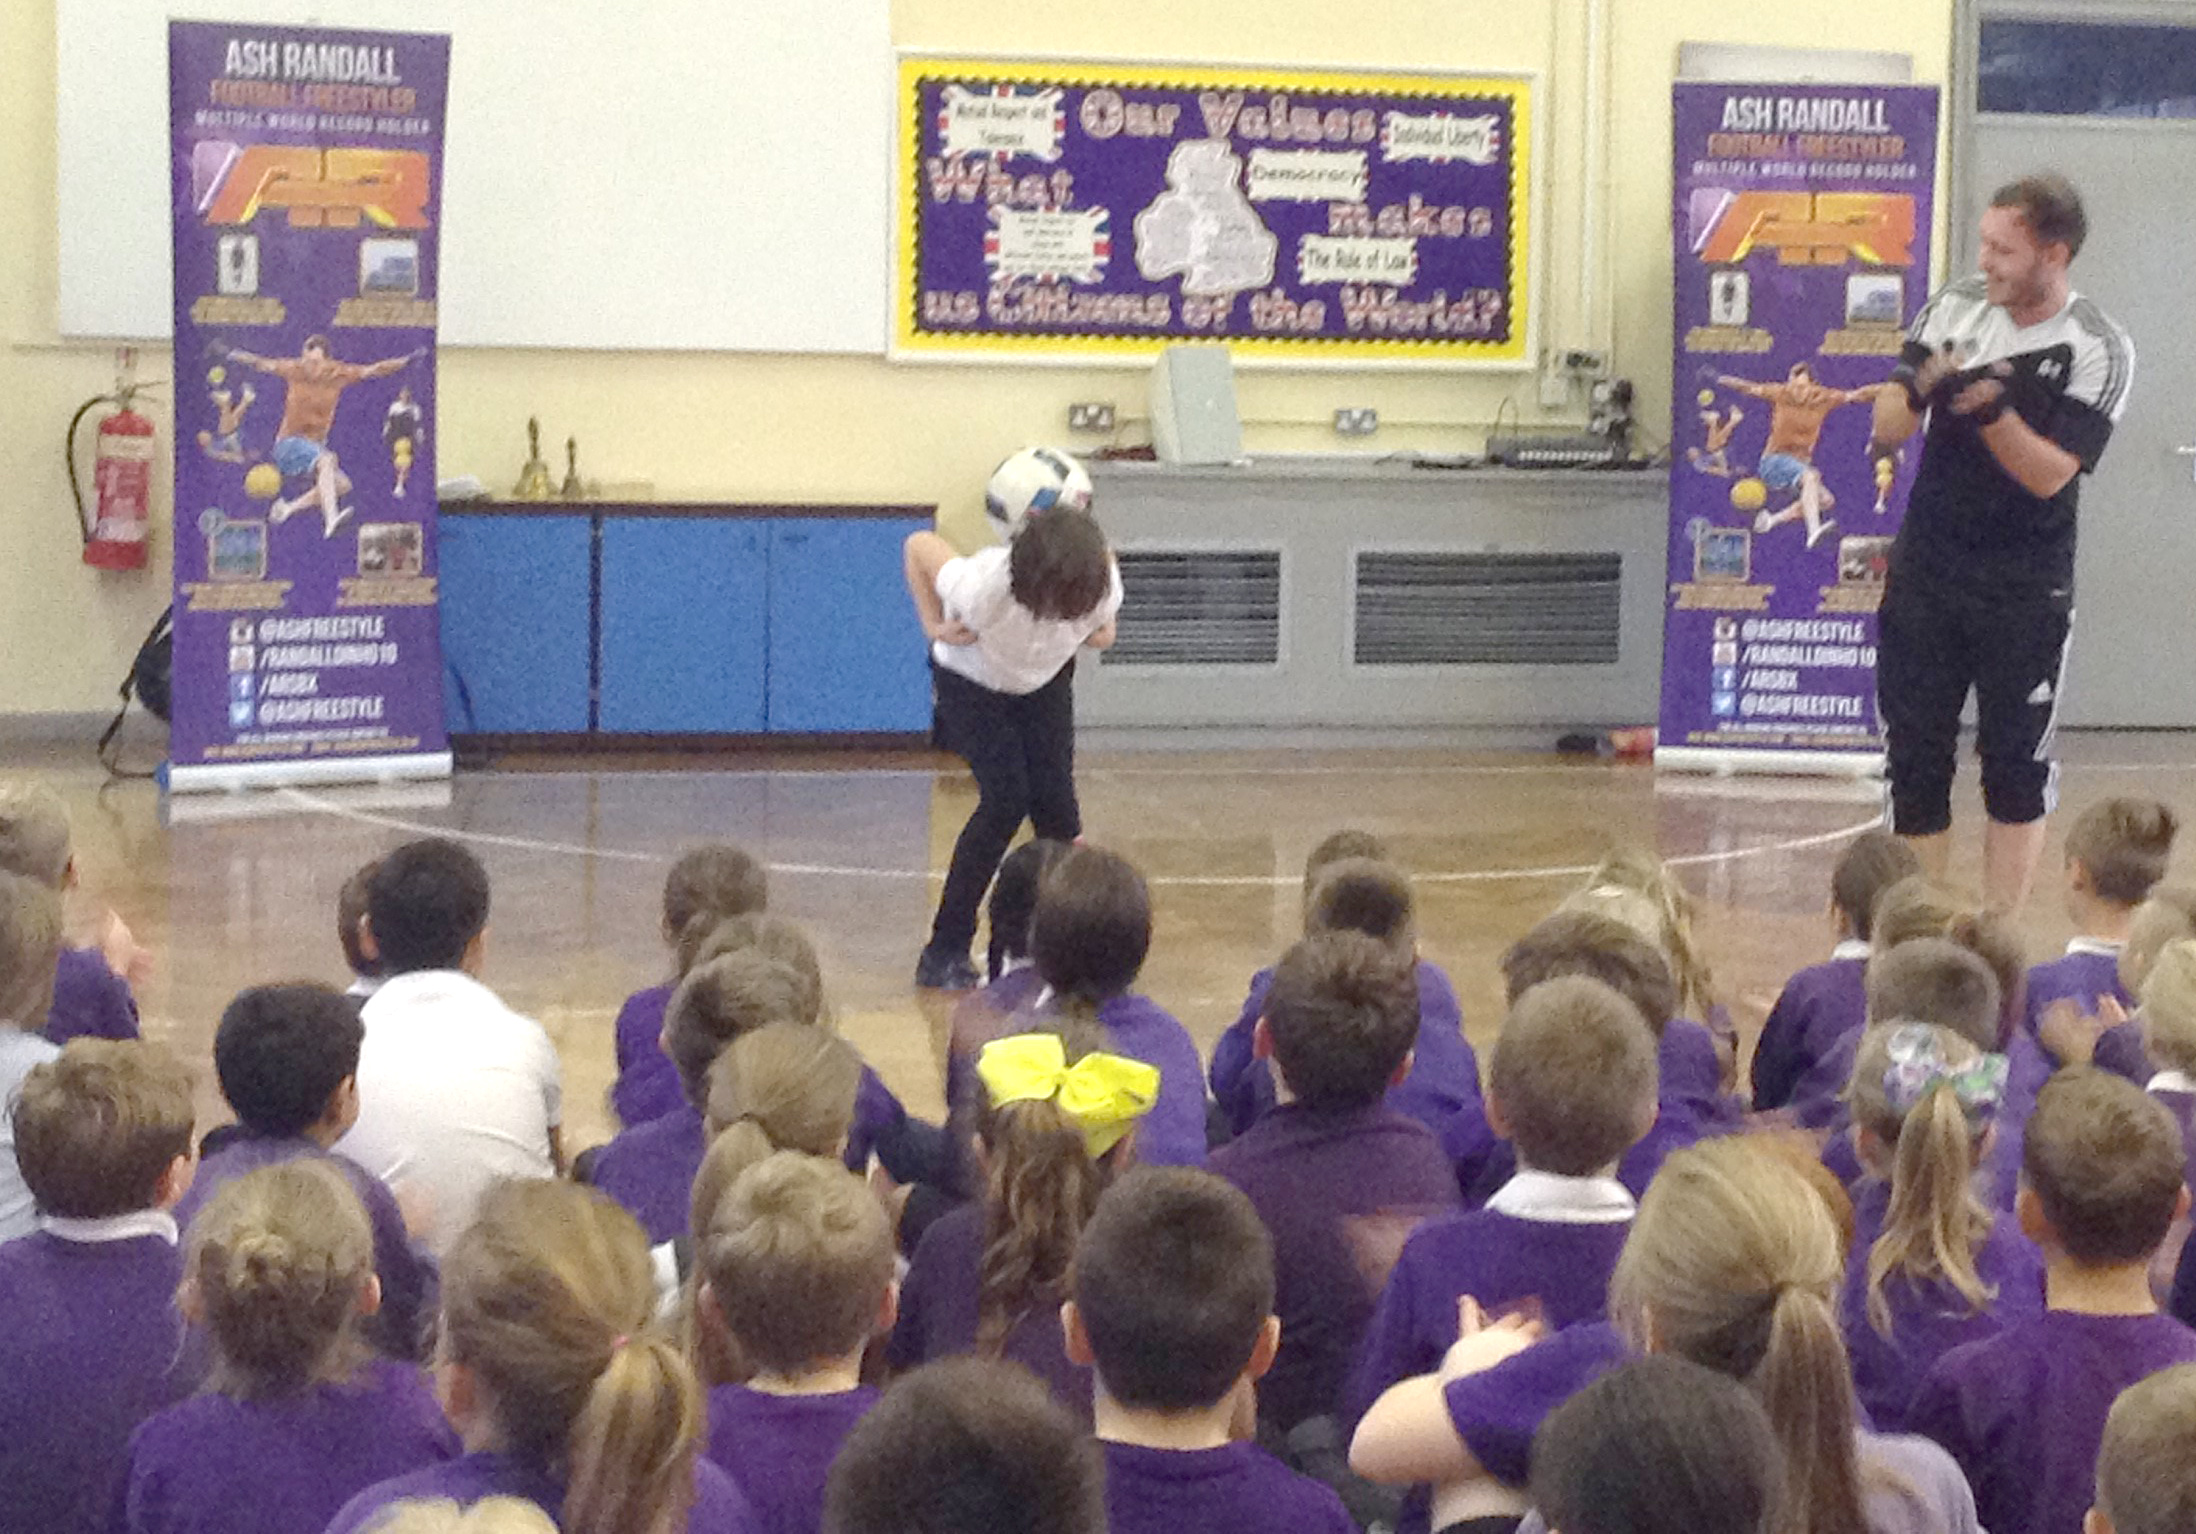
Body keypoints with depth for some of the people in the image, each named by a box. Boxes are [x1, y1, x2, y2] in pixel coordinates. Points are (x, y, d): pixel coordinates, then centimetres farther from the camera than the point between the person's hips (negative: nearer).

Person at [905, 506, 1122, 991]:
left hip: (1046, 683, 3)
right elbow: (919, 545, -22)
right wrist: (934, 627, -19)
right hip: (971, 683, -3)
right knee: (1006, 797, -19)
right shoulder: (983, 590, -42)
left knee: (1054, 797, -13)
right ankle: (946, 950, -9)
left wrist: (1102, 631, -21)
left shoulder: (1102, 585, -32)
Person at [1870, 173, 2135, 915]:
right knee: (1915, 761, 5)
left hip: (2025, 593, -3)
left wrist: (1989, 407, -32)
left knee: (2016, 768, 4)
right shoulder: (1954, 307, 0)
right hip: (1926, 575, 3)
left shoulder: (2098, 349, -11)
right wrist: (1922, 388, -20)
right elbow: (1887, 429, 1)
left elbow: (2050, 473, -17)